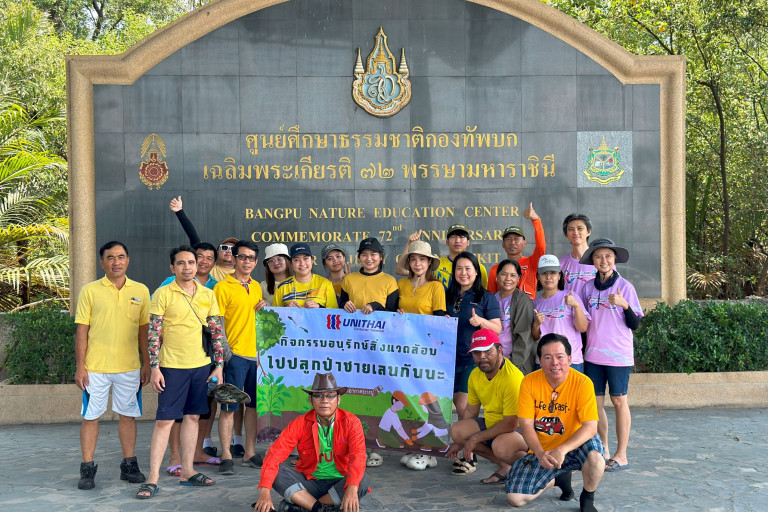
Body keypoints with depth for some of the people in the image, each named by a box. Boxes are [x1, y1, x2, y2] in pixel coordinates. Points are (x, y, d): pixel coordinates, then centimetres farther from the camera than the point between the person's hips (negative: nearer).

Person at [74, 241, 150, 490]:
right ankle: (87, 469, 13)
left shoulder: (140, 291, 5)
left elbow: (145, 329, 10)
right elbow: (81, 331, -1)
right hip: (96, 367, -2)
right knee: (91, 416, 4)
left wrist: (146, 363, 6)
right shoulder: (90, 291, -1)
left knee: (128, 415, 10)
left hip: (129, 366, 2)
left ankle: (129, 465, 21)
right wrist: (80, 367, -5)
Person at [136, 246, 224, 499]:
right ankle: (153, 478, 1)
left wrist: (219, 365, 5)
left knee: (193, 417, 11)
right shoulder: (163, 294, -6)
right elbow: (153, 333, -7)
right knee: (164, 420, -3)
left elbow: (216, 332, 9)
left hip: (201, 365, 4)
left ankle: (188, 471, 21)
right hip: (172, 366, -4)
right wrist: (154, 368, -12)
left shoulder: (208, 295, 6)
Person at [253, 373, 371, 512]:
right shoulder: (299, 424, -7)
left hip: (339, 483, 0)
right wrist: (264, 491, -35)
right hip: (309, 482, 1)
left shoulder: (351, 422, -10)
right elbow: (275, 454, -18)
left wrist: (352, 489, -44)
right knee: (277, 473, -23)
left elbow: (358, 457, -25)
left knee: (362, 480, -32)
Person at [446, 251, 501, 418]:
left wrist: (481, 321, -21)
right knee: (456, 403, 6)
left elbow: (498, 329, -3)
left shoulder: (486, 298, 1)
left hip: (475, 359, -5)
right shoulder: (448, 296, 14)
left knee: (464, 407, -9)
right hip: (451, 358, 5)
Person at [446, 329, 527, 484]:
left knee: (500, 446, -38)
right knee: (456, 430, -11)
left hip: (519, 427, -8)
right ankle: (504, 466, -1)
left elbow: (510, 424, -26)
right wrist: (460, 441, 17)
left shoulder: (512, 378, -26)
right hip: (491, 424, 8)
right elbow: (470, 411, 14)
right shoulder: (475, 375, 0)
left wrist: (475, 439, -20)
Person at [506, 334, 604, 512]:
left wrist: (562, 450, -36)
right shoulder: (529, 382, -10)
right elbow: (526, 425, -10)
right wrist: (540, 453, -28)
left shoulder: (582, 383, -17)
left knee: (594, 455, -37)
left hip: (573, 446, -3)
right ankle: (558, 478, 19)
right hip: (541, 452, 3)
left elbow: (590, 426, -23)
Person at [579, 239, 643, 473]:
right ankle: (603, 451, 18)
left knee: (619, 401, 0)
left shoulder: (625, 287, -3)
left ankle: (621, 455, 6)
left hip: (618, 354, -4)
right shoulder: (588, 287, 7)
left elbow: (634, 324, -6)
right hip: (593, 354, 4)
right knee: (596, 402, 6)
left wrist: (624, 305, -20)